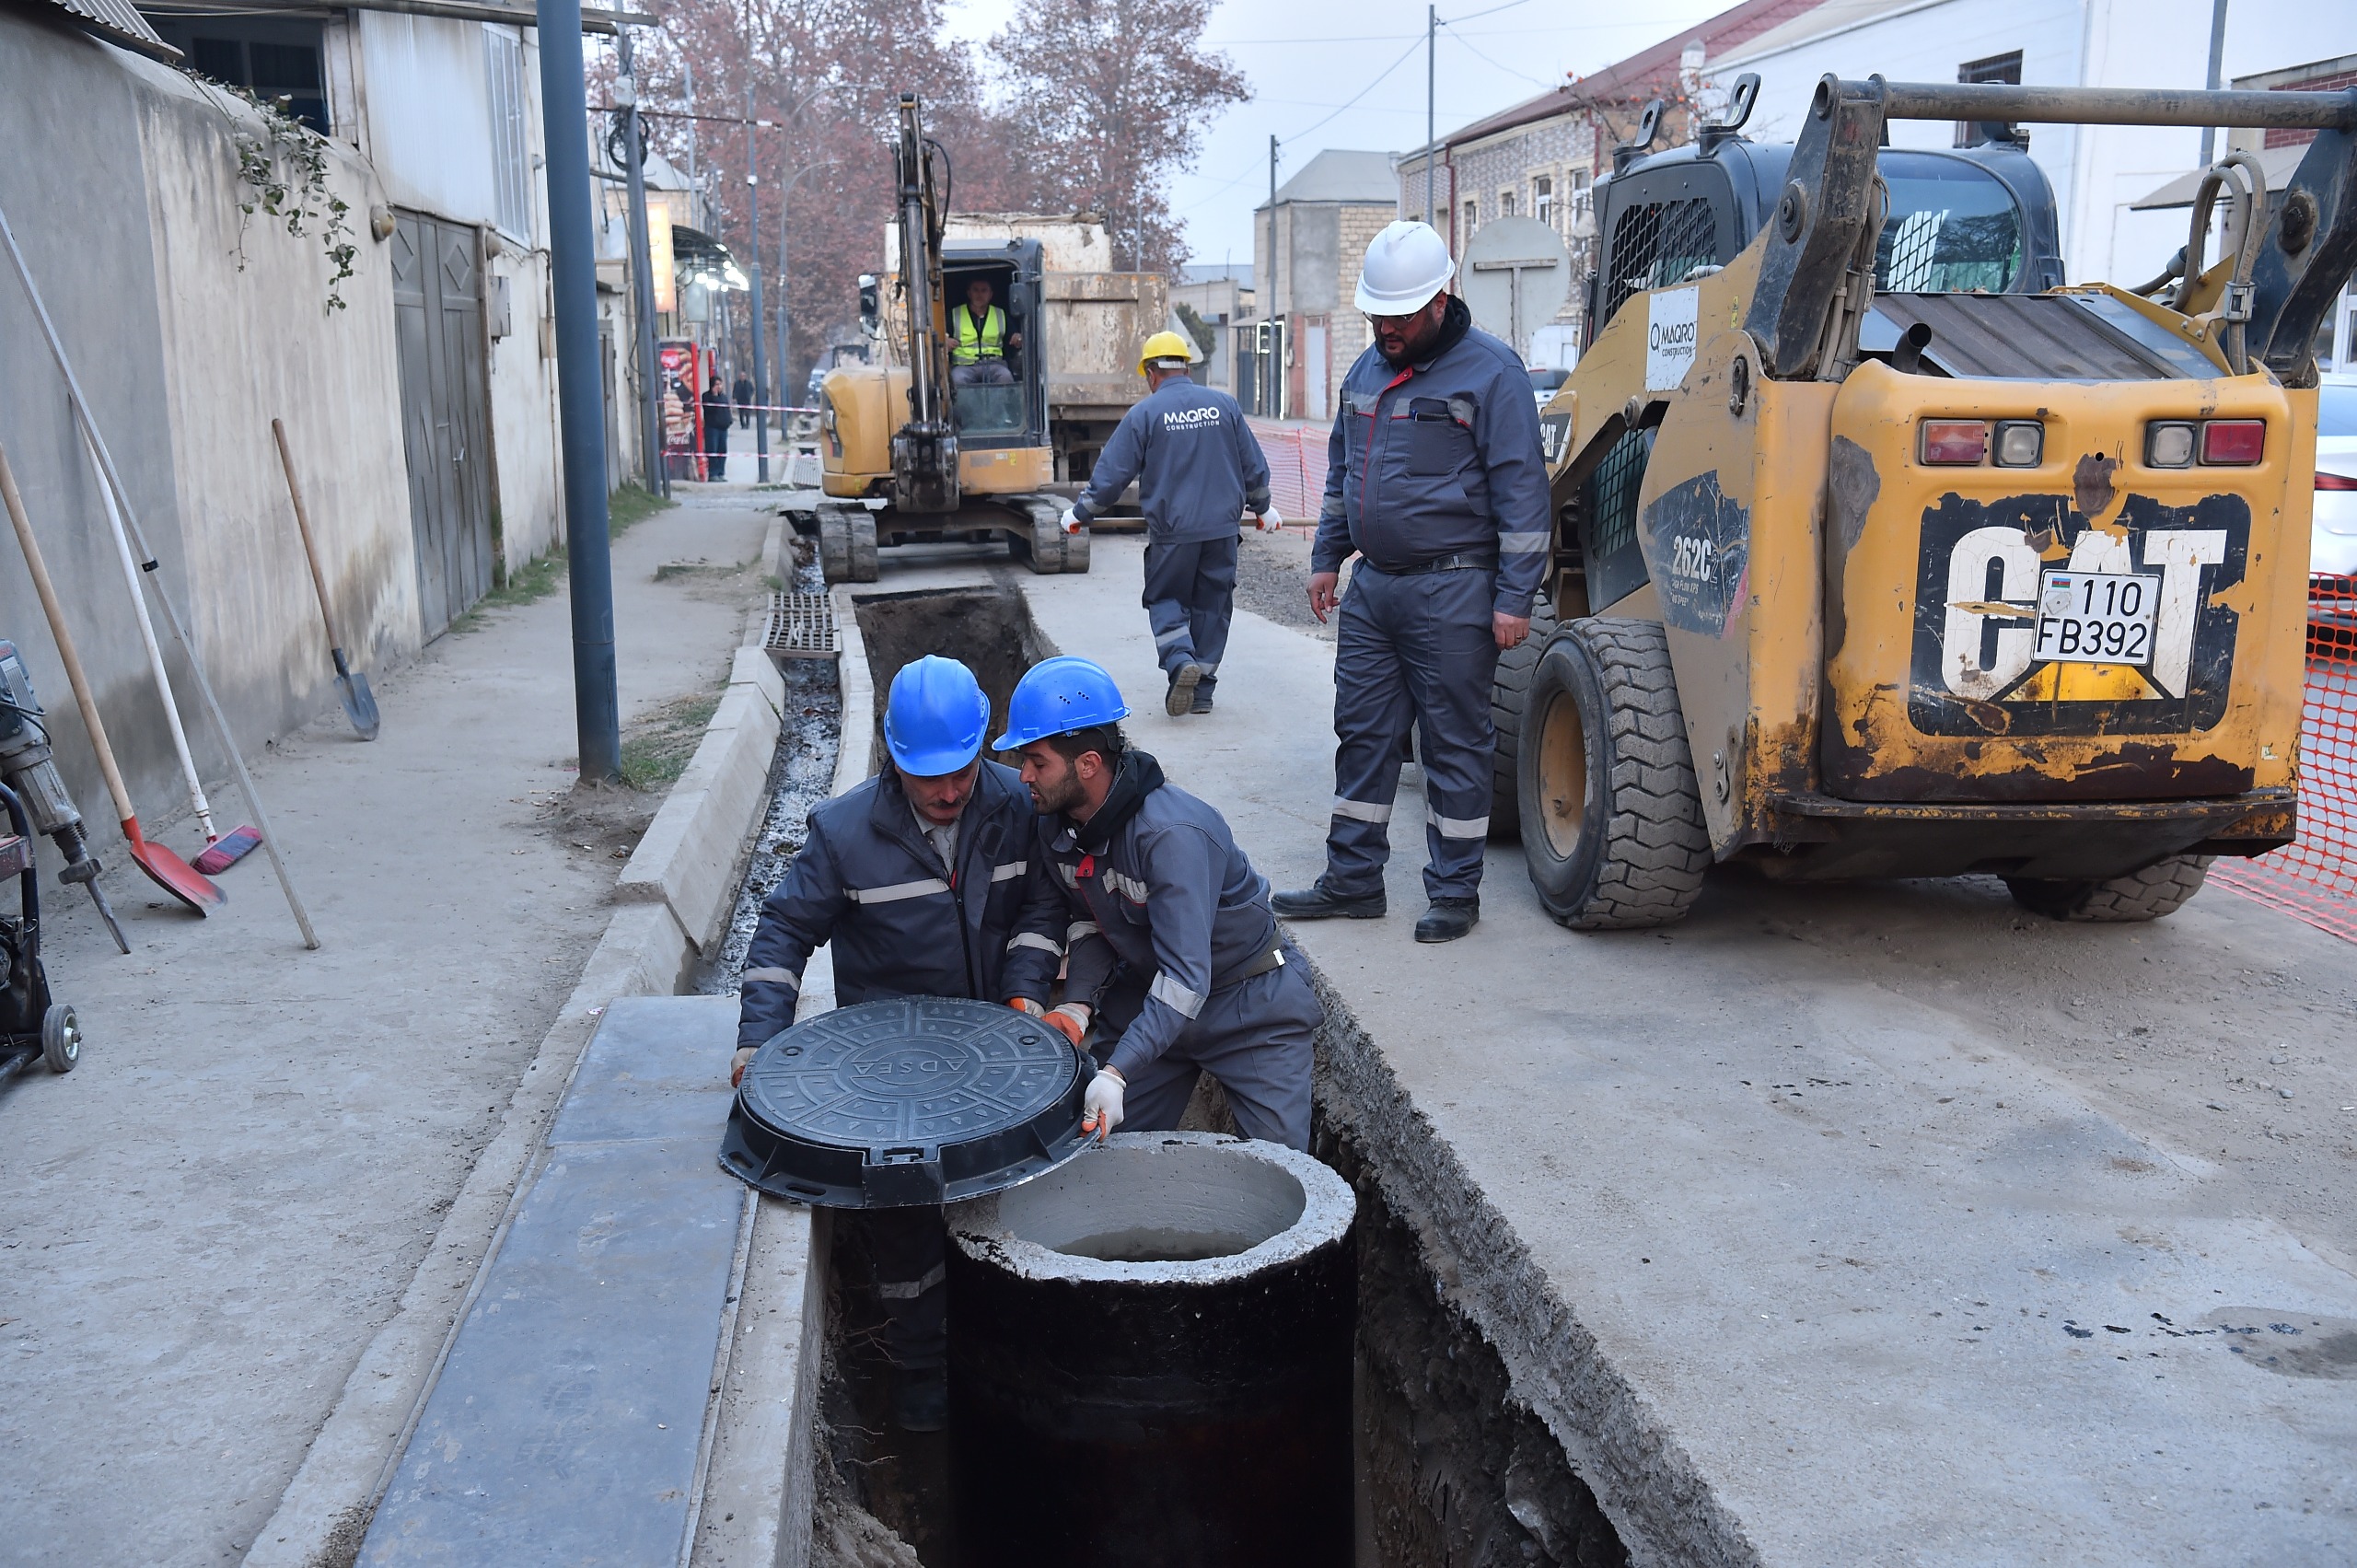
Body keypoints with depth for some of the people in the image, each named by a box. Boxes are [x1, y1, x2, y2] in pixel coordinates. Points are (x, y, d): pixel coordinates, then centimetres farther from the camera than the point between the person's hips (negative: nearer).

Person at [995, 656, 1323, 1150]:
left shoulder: (1172, 834, -33)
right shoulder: (1054, 827, -10)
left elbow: (1185, 977, -36)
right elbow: (1090, 925, 2)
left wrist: (1118, 1072, -43)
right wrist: (1079, 1004, -16)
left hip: (1251, 1007, -6)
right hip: (1145, 998, 6)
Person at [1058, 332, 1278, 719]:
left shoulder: (1144, 413, -4)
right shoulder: (1224, 405, 6)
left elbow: (1112, 473, -1)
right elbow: (1254, 467, 12)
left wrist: (1080, 513, 13)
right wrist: (1262, 508, 29)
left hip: (1172, 531, -3)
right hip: (1221, 528, 3)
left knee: (1166, 601, 11)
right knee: (1212, 606, 12)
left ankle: (1181, 661, -14)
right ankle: (1202, 691, 15)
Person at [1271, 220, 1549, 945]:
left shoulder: (1490, 370, -8)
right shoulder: (1367, 369, 13)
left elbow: (1522, 490, -10)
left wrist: (1514, 598, -14)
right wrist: (1326, 558, 19)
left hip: (1452, 592, -7)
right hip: (1372, 585, 7)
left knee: (1455, 743, 1)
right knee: (1362, 734, 10)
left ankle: (1455, 893, 12)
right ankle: (1353, 878, 21)